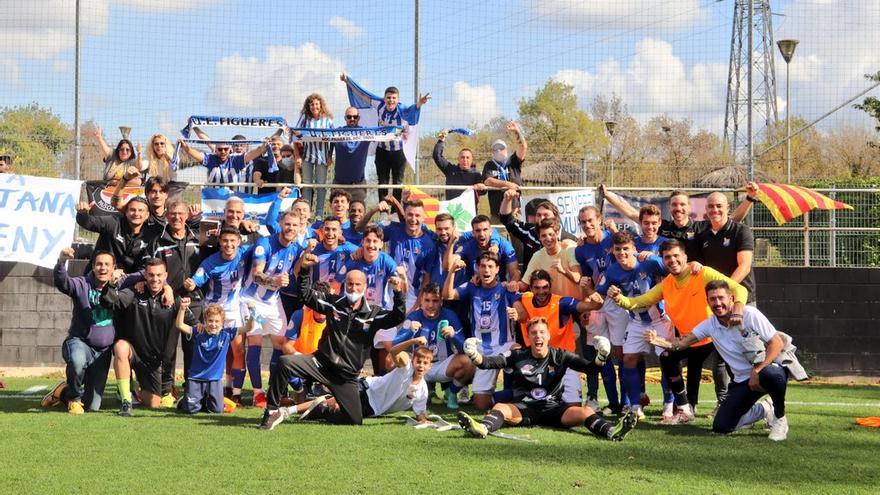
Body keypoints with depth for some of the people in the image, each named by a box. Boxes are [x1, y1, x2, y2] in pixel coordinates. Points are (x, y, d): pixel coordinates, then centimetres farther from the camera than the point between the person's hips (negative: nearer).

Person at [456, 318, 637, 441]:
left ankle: (610, 431, -50)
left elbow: (588, 367, -1)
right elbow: (488, 363, -3)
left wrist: (600, 358, -24)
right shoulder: (518, 356, 5)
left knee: (585, 412, -26)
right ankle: (483, 428, -61)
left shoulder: (560, 357, 6)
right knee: (500, 407, -31)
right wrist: (475, 356, -26)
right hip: (523, 408, 0)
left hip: (553, 408, 1)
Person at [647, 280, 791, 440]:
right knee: (721, 426, -7)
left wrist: (757, 371, -23)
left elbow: (777, 343, -14)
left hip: (767, 369, -5)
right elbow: (682, 343, 1)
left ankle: (780, 418, -11)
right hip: (742, 381, 5)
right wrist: (657, 340, -18)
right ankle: (763, 410, 21)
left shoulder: (750, 314, -12)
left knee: (770, 375, -43)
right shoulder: (709, 325, 2)